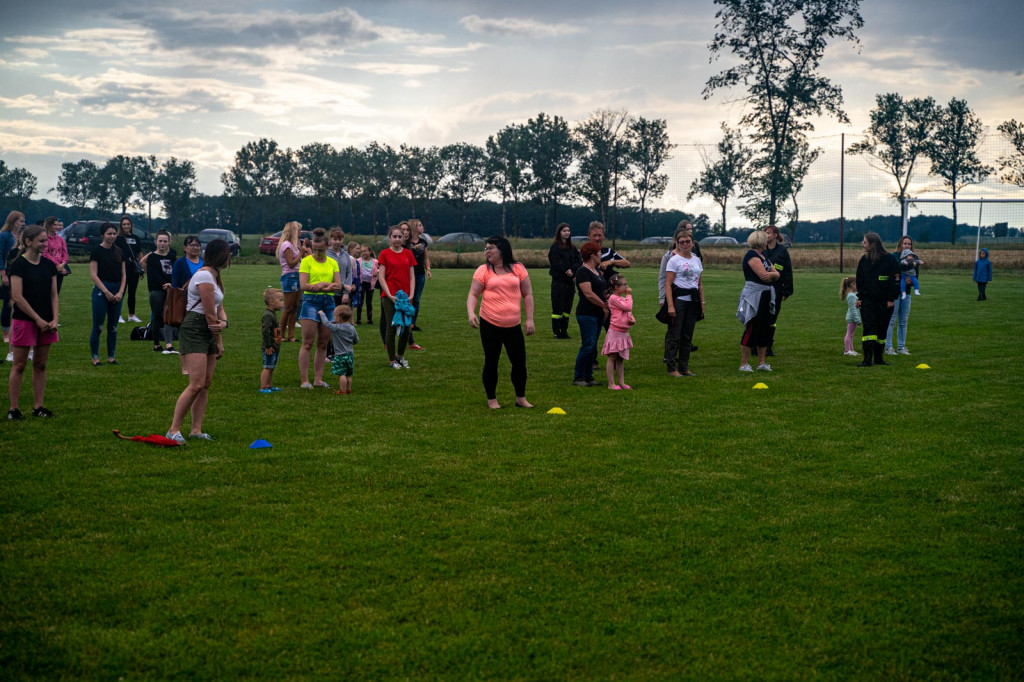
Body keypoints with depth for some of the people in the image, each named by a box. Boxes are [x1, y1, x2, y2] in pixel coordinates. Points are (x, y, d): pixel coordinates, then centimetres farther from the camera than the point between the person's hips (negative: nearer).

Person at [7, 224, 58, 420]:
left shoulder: (49, 265, 8)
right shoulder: (18, 265, -9)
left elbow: (53, 294, 10)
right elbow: (17, 297, -13)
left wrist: (55, 319, -2)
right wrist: (38, 319, -13)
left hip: (46, 322, 6)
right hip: (24, 321, -5)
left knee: (41, 365, 9)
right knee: (19, 365, 0)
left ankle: (38, 407, 15)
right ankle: (13, 409, 5)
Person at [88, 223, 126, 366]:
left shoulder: (119, 252, 11)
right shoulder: (97, 251, -4)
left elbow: (124, 274, 11)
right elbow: (93, 275, -8)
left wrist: (120, 292, -3)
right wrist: (106, 292, -13)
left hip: (117, 292, 5)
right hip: (101, 290, -5)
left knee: (113, 327, 9)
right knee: (97, 326, -3)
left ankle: (111, 357, 16)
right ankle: (95, 357, 4)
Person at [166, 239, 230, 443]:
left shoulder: (215, 277, 17)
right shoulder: (204, 276, -14)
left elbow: (219, 308, 14)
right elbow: (210, 313, -14)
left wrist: (224, 322, -9)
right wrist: (219, 341, -7)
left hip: (208, 332, 10)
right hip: (194, 330, -10)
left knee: (206, 384, 7)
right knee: (196, 384, -15)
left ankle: (196, 429, 12)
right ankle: (173, 430, -8)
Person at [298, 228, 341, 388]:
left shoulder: (332, 263, 11)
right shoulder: (306, 261, -1)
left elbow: (338, 286, 2)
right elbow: (303, 286, -12)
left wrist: (322, 284, -14)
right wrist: (327, 286, -11)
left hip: (328, 303, 5)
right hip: (311, 302, -5)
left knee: (323, 344, 6)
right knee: (307, 343, -7)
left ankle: (318, 379, 12)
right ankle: (304, 380, -6)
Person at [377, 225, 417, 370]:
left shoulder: (408, 254, 8)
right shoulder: (384, 254, -1)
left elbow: (412, 276, 7)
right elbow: (381, 277, -4)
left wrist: (411, 295, -5)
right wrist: (390, 295, -13)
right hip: (389, 297, -3)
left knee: (406, 328, 4)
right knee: (391, 328, 1)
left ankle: (400, 356, 25)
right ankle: (392, 360, 12)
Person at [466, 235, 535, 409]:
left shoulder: (518, 269, 4)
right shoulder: (484, 271, 0)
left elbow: (527, 294, 7)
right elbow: (473, 295, -1)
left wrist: (529, 319, 2)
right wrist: (471, 313, -19)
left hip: (513, 325, 1)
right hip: (490, 324, -1)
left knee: (519, 362, 4)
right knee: (491, 362, 6)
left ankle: (521, 398, 21)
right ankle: (492, 399, 19)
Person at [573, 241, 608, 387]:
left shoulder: (597, 270, 16)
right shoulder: (583, 271, -12)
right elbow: (589, 294, -19)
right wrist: (604, 306, -13)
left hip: (598, 314, 9)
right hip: (587, 314, -9)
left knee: (592, 347, 10)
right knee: (588, 346, -10)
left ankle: (588, 377, 14)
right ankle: (578, 377, -2)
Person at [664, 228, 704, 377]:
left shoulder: (697, 260, 13)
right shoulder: (674, 260, -5)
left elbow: (700, 284, 19)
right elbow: (668, 284, -10)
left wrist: (702, 303, 12)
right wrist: (670, 305, -18)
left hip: (692, 302, 6)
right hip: (678, 299, -6)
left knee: (688, 336, 9)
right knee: (674, 335, -3)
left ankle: (684, 367, 16)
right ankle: (671, 368, 2)